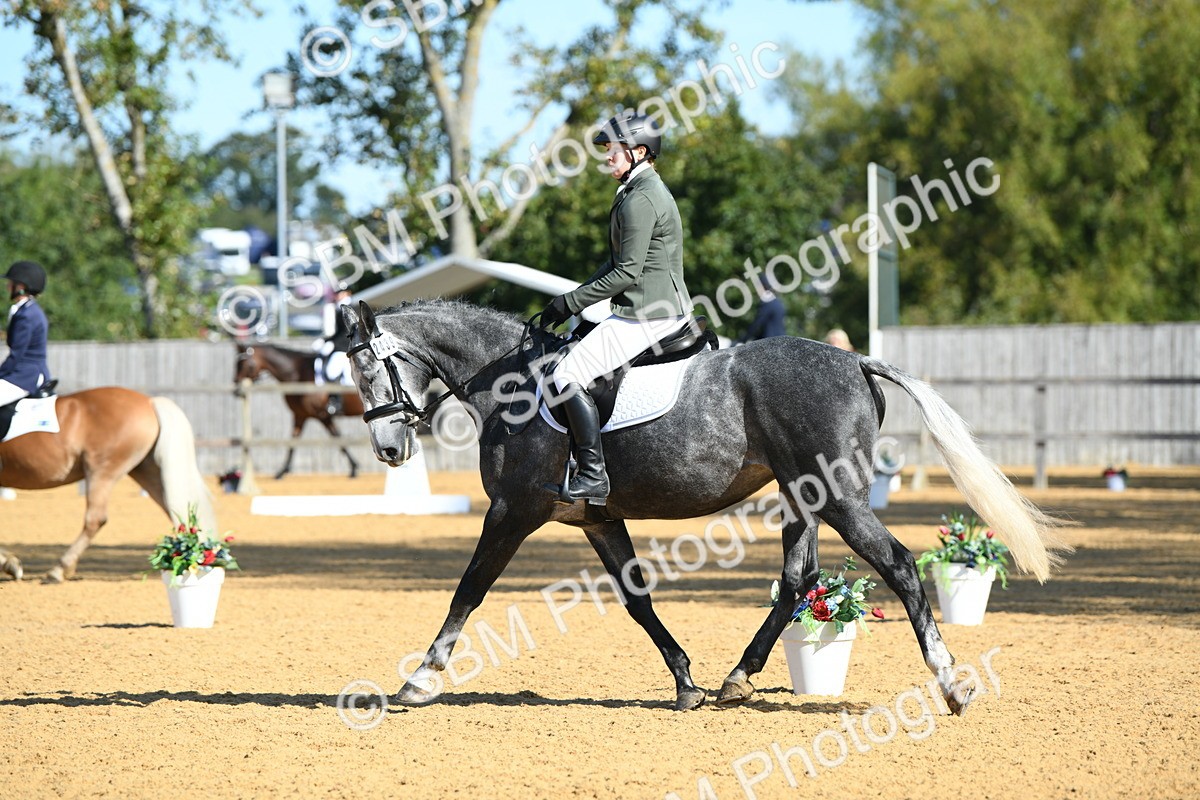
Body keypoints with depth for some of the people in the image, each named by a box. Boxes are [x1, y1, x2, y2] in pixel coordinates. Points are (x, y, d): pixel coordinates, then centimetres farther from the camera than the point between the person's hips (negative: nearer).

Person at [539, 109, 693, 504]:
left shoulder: (639, 200, -17)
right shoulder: (649, 190, 17)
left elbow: (627, 272, -21)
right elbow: (618, 262, 20)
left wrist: (569, 303, -15)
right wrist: (576, 298, 12)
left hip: (648, 314, -11)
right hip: (668, 308, 11)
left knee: (569, 375, -14)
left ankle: (593, 476, -18)